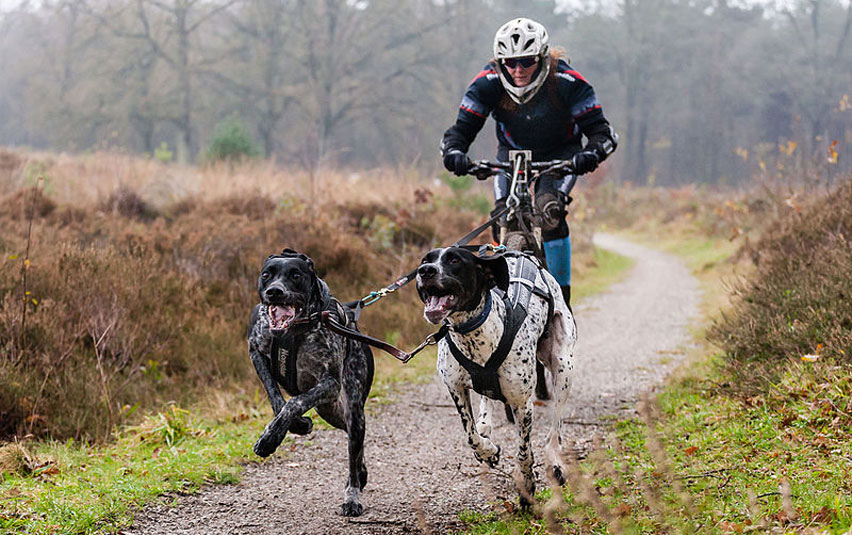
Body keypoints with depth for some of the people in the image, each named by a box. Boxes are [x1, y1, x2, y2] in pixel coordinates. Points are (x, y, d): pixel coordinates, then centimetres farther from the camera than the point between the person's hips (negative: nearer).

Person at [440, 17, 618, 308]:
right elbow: (462, 129, -22)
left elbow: (601, 130, -27)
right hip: (513, 153, 3)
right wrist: (454, 153, -46)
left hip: (560, 153, -2)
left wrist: (591, 154, -50)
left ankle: (561, 296, -19)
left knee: (549, 211, -28)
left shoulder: (567, 82, -29)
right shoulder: (488, 84, -24)